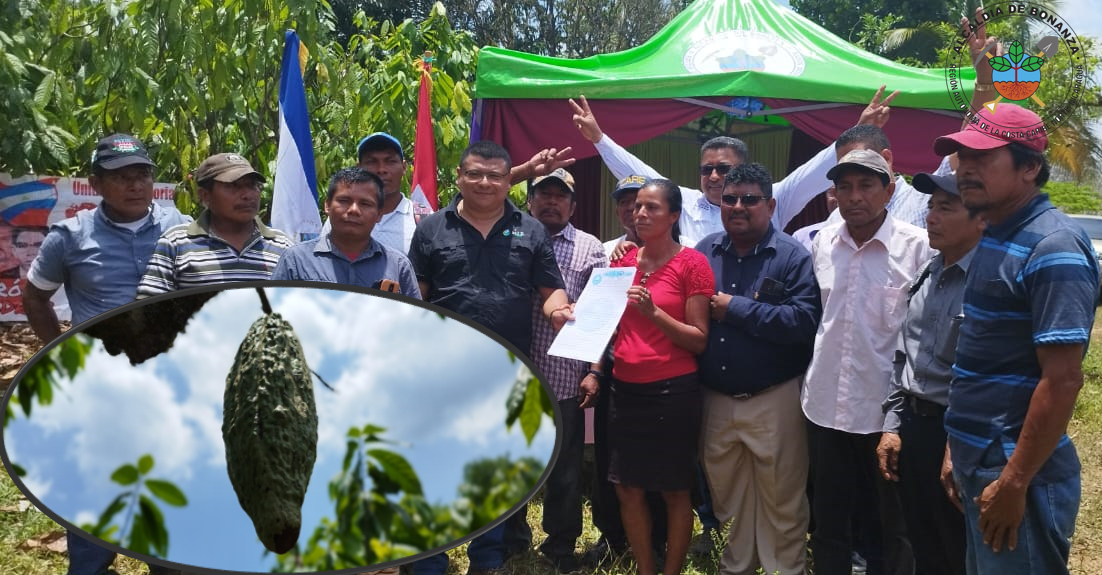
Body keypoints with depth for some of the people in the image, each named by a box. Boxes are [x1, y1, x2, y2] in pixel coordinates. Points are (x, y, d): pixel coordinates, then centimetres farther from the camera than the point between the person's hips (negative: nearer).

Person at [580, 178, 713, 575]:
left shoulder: (692, 264, -7)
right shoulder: (623, 260, 8)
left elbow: (699, 341, -11)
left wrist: (653, 312, -21)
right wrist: (594, 371, 4)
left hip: (673, 392, -5)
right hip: (626, 389, 5)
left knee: (675, 491, 6)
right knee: (629, 489, 10)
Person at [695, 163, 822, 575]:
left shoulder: (793, 256, -9)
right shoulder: (704, 252, 7)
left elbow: (804, 321, -22)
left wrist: (735, 308, -19)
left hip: (773, 399, -4)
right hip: (714, 397, 5)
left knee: (781, 498, 6)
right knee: (726, 493, 17)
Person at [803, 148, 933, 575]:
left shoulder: (918, 247, -9)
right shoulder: (821, 244, 5)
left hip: (886, 408, -4)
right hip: (825, 404, 4)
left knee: (890, 524, 12)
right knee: (828, 521, 16)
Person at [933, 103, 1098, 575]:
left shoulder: (1053, 249, -18)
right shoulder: (993, 241, 10)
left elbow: (1062, 380, -22)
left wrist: (1014, 483, -21)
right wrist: (957, 449, 15)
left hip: (1018, 471, -9)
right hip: (979, 463, 9)